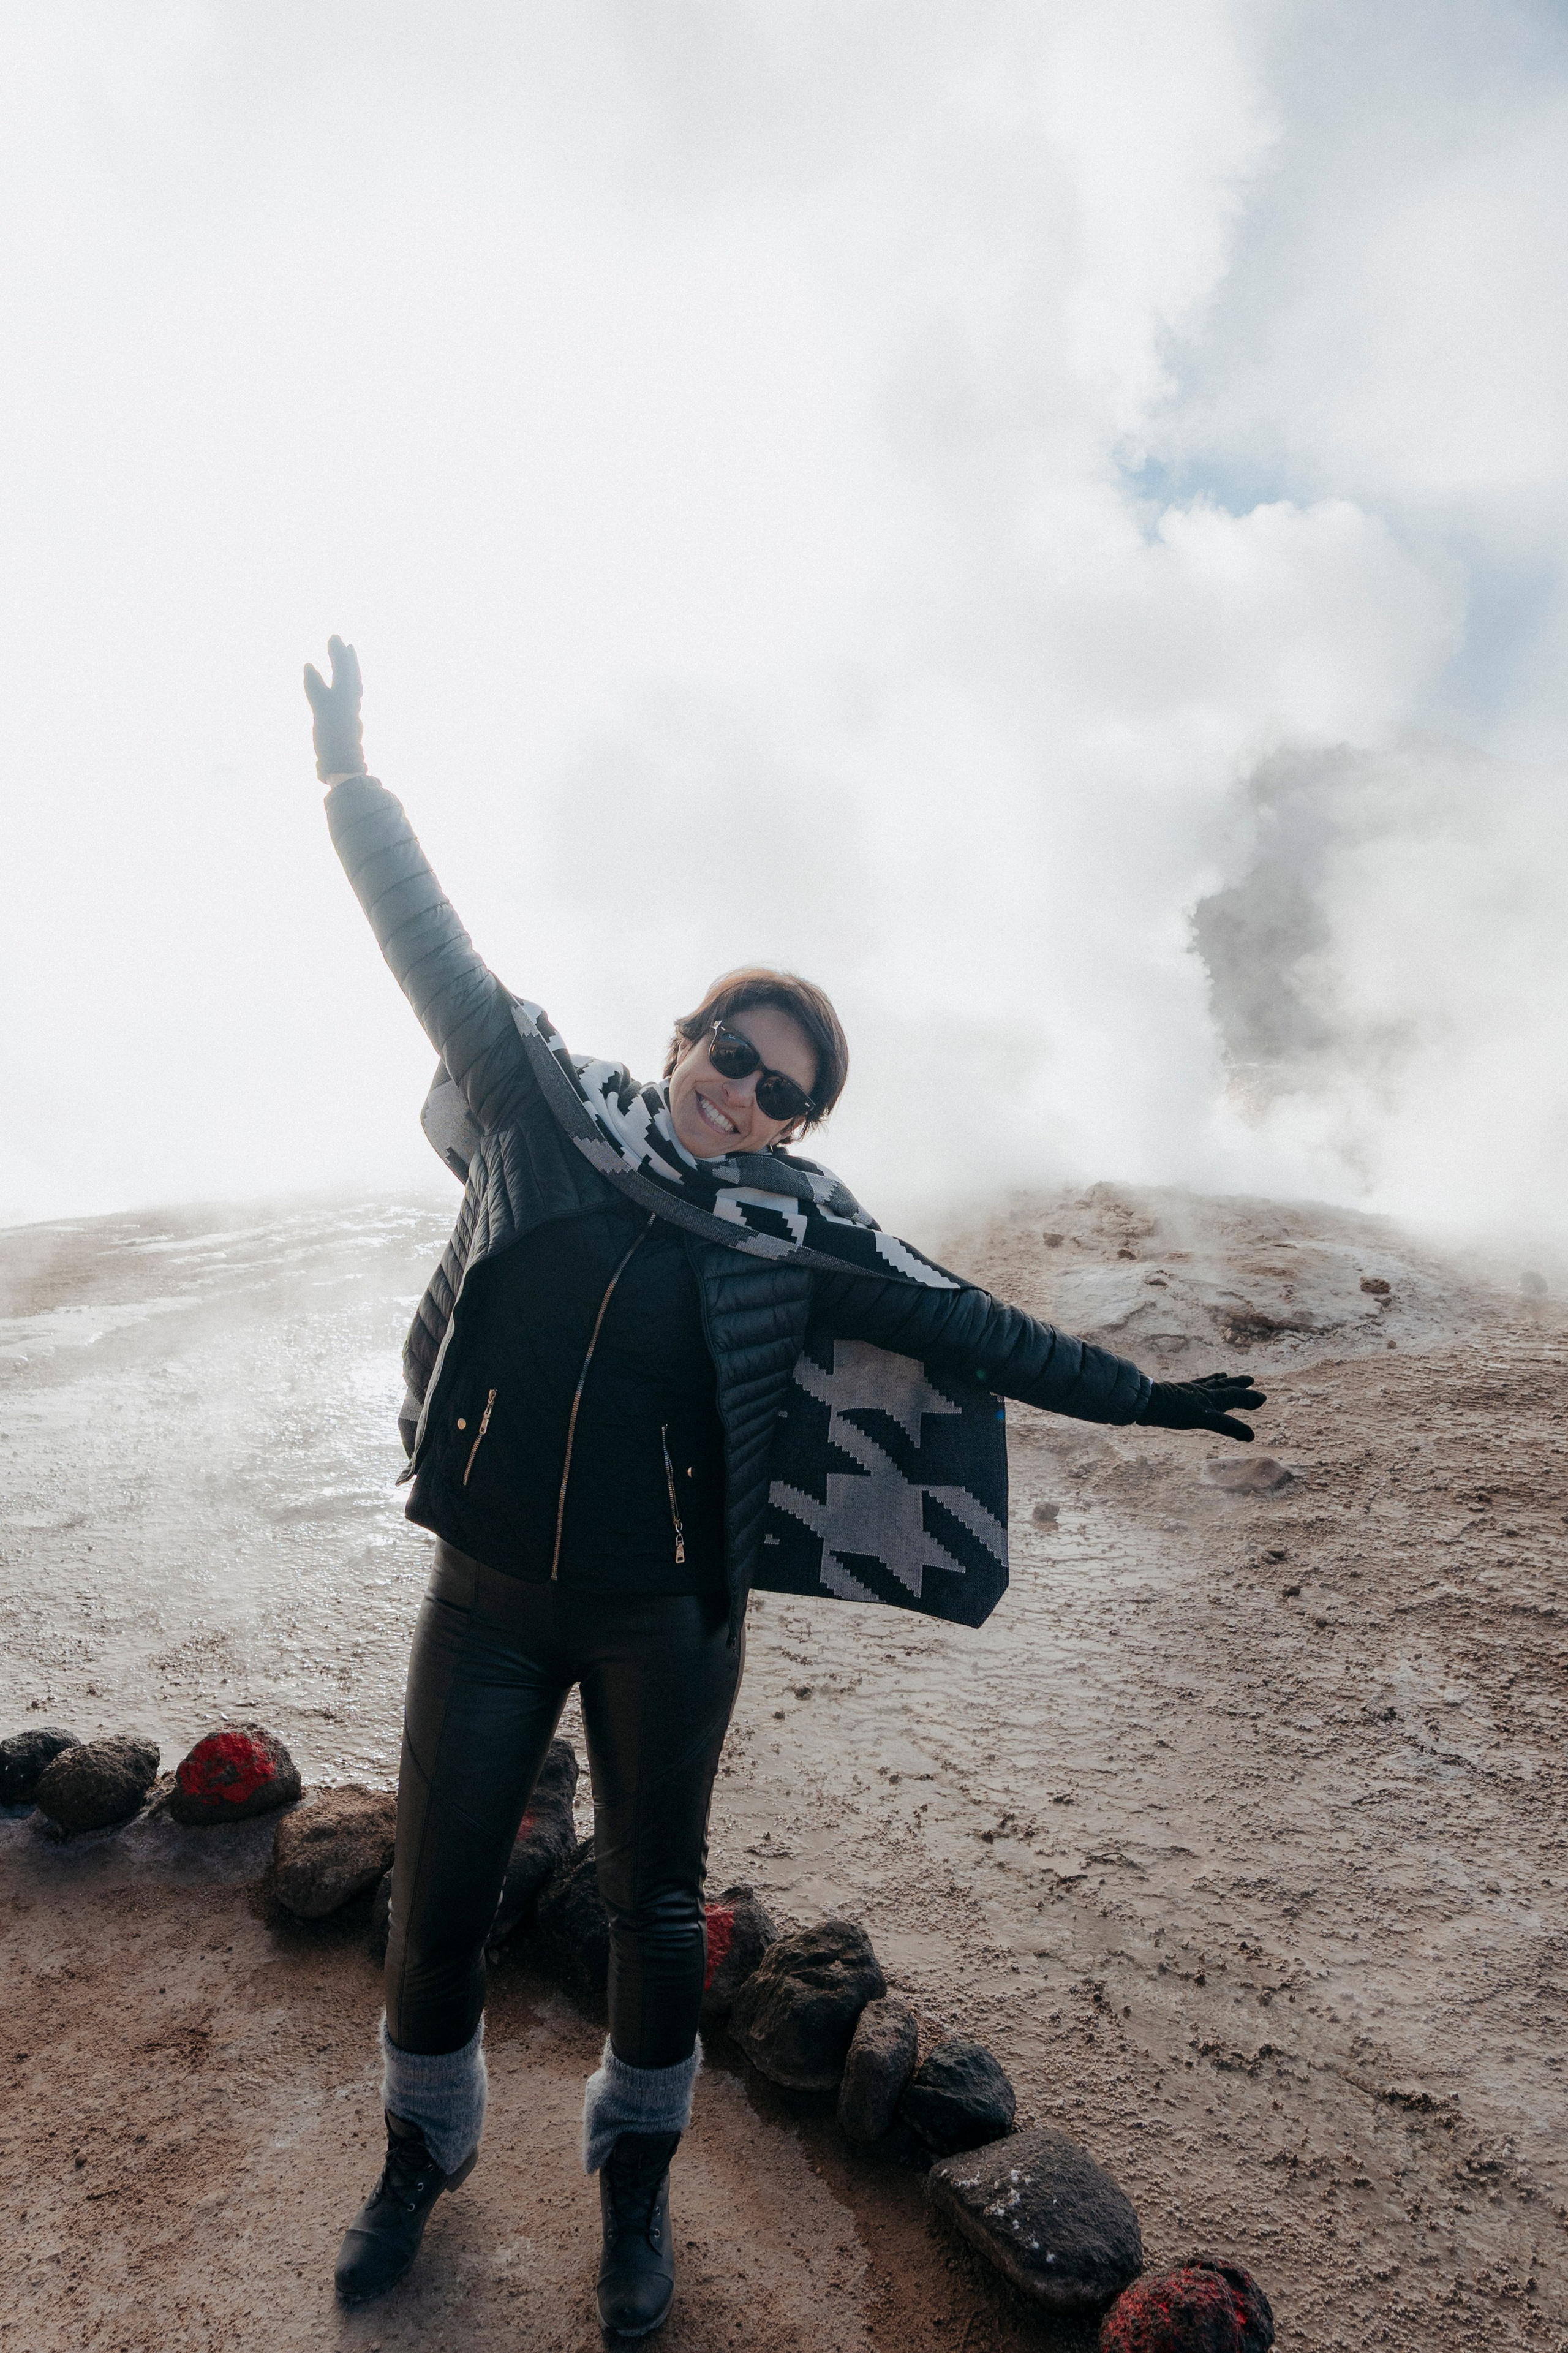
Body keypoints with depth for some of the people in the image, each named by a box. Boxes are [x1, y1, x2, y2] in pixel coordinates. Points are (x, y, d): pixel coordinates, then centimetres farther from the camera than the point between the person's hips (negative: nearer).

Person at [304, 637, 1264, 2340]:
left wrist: (1138, 1395, 0)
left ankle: (636, 2178, 44)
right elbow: (440, 958, -1)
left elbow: (965, 1327, -1)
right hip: (486, 1591, 1)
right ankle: (425, 2153, 44)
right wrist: (352, 775, -4)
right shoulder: (550, 1115, -3)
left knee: (655, 1907, 15)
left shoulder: (801, 1236, -5)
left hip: (662, 1618, -1)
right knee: (437, 1899, 14)